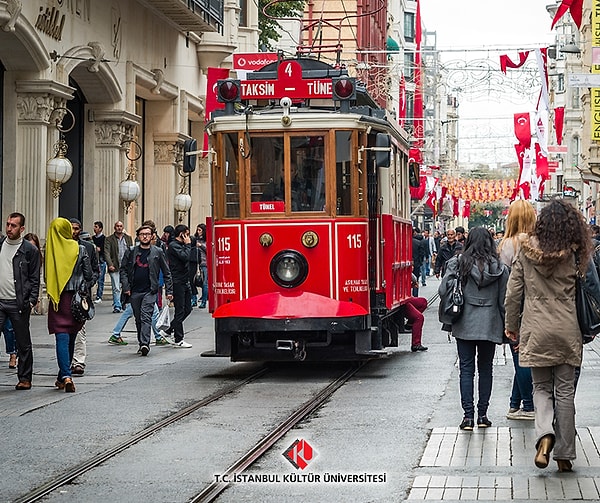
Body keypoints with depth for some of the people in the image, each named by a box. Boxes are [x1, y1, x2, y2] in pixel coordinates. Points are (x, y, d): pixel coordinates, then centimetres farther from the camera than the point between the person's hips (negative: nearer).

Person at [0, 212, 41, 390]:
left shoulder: (30, 250, -1)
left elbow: (35, 278, 0)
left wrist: (31, 300, -8)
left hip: (18, 303, -3)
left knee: (23, 344, 7)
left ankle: (25, 378, 16)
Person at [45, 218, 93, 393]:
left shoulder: (49, 250, -3)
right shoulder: (80, 249, -3)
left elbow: (46, 274, 3)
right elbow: (89, 275, -1)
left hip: (57, 298, -1)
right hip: (76, 297, 1)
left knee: (62, 338, -4)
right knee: (71, 337, 13)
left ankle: (65, 376, -19)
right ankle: (63, 376, 22)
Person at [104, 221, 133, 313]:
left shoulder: (128, 238, 13)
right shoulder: (109, 239, 3)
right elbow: (107, 253, -5)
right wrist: (110, 264, -19)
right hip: (115, 268, -2)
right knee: (116, 288, -5)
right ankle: (117, 306, -1)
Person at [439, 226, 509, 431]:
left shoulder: (458, 263, -6)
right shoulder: (500, 268, -2)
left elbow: (443, 291, -9)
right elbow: (504, 301, 1)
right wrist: (505, 326, 10)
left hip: (465, 324, -1)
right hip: (490, 325, 1)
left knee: (466, 369, 4)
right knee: (485, 369, 12)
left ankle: (468, 415, -1)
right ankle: (482, 415, 14)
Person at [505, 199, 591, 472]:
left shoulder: (526, 251, -2)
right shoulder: (575, 254, -5)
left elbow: (513, 293, 1)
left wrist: (511, 325, 13)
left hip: (536, 329, 1)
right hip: (567, 330, 0)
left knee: (541, 387, 13)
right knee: (565, 390, 8)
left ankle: (545, 434, -13)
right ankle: (564, 454, 12)